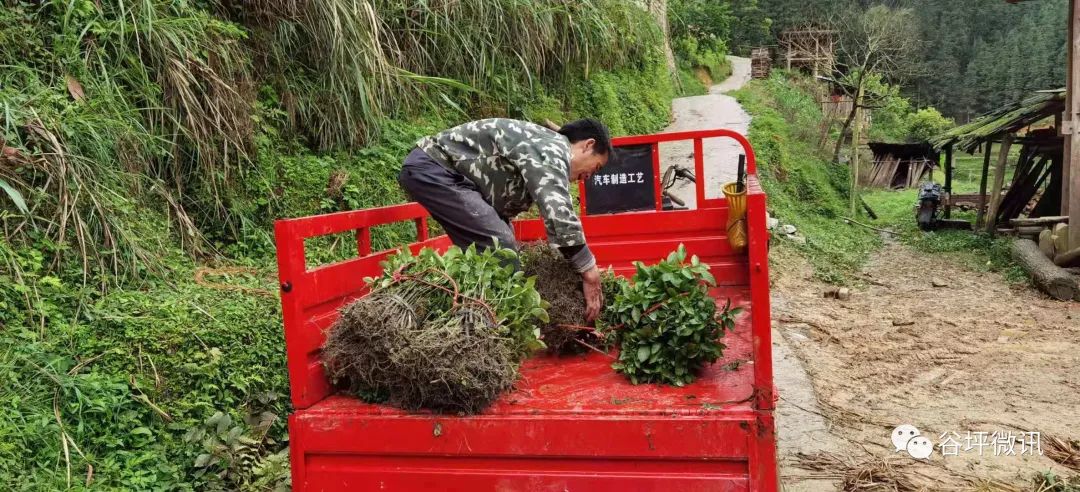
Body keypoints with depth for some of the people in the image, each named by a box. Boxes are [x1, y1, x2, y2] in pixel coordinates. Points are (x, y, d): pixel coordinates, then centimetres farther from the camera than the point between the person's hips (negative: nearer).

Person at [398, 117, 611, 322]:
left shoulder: (543, 148, 18)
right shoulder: (553, 148, -12)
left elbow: (507, 206, 23)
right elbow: (559, 215, -25)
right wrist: (590, 272, -19)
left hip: (441, 170, 10)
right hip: (429, 167, -10)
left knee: (485, 249, 15)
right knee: (500, 246, -15)